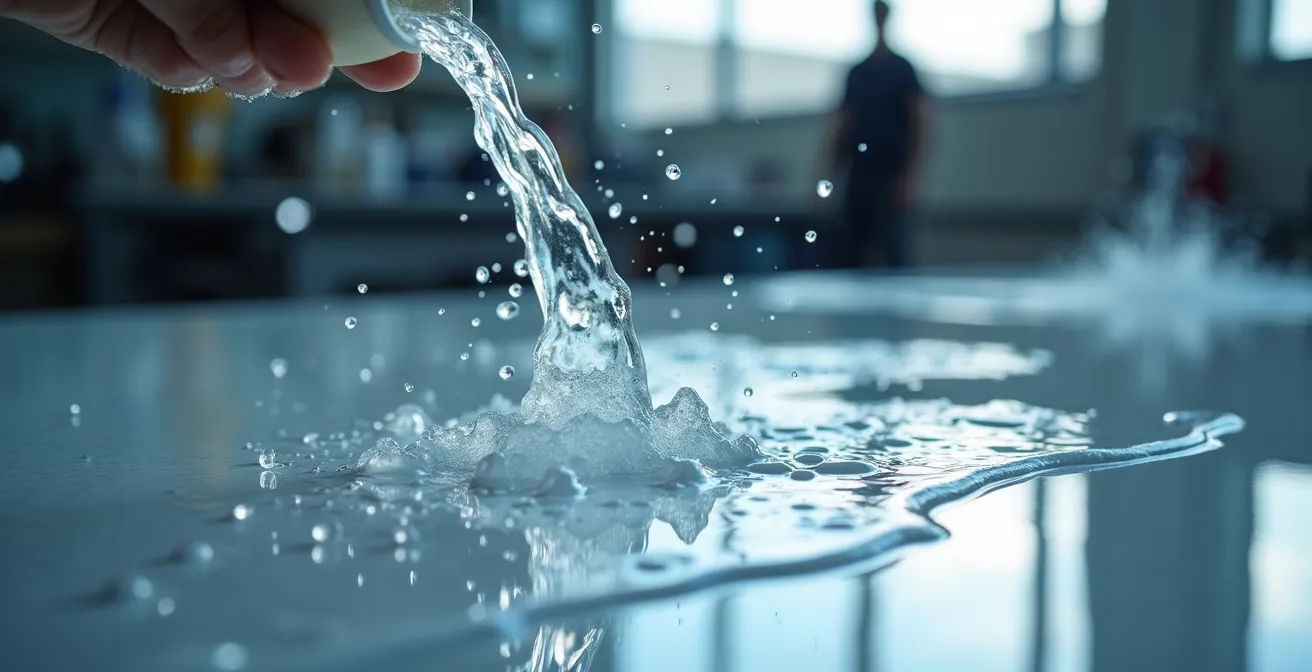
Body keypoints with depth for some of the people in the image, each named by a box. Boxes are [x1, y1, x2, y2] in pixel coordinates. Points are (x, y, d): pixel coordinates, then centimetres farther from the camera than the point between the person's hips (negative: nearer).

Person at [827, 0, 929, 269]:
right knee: (854, 253, 3)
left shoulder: (901, 69, 0)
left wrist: (910, 177, -16)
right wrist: (832, 175, 8)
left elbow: (920, 125, -6)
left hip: (890, 175, -5)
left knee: (893, 251, -9)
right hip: (858, 176, 5)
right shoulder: (856, 73, 15)